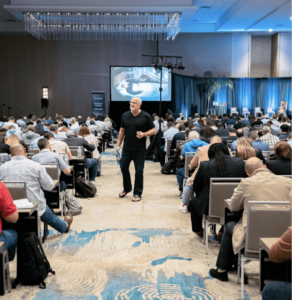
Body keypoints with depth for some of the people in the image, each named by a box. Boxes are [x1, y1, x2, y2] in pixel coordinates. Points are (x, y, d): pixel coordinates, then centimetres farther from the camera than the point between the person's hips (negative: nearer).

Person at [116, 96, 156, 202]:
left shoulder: (146, 116, -4)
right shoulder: (125, 115, 6)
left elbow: (153, 130, -1)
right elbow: (122, 131, 12)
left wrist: (144, 134, -19)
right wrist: (118, 145, 8)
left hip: (140, 150, -4)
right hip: (127, 148, 4)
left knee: (139, 171, 1)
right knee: (124, 167, 12)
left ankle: (138, 193, 14)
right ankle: (127, 188, 35)